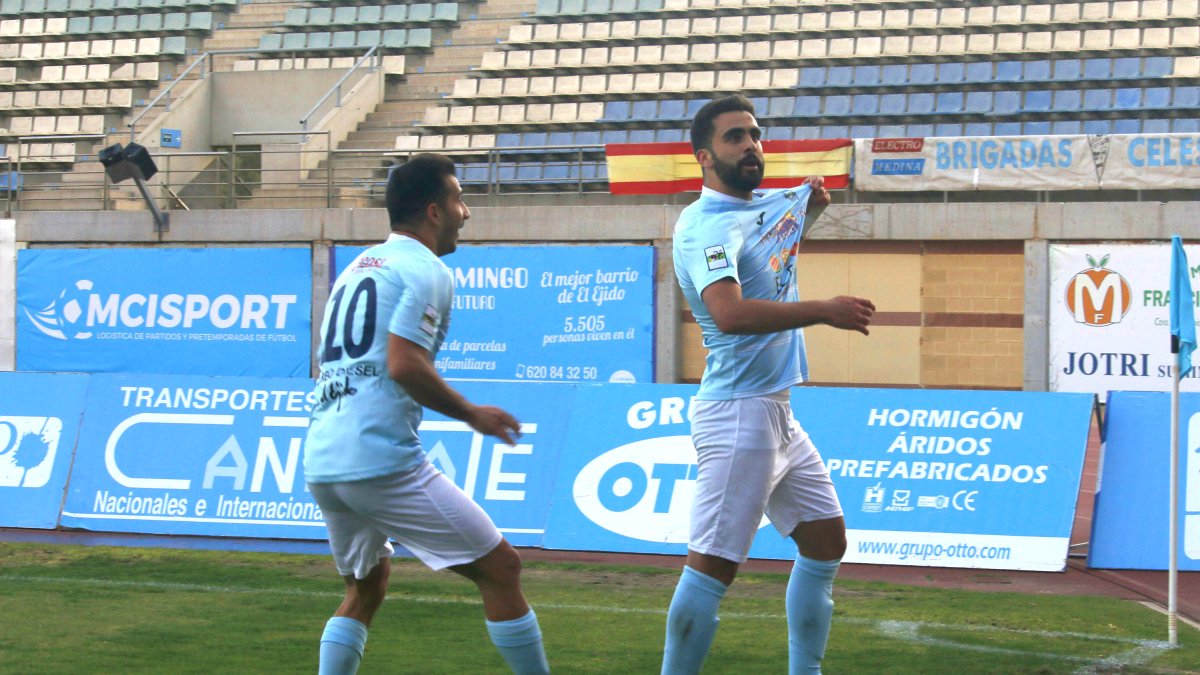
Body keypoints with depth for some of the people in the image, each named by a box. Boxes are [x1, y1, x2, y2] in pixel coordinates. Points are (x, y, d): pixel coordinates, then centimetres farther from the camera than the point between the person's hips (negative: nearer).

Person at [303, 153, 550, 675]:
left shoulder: (357, 268, 22)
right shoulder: (426, 271, -4)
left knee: (366, 584, 25)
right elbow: (404, 364, -16)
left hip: (320, 464, 9)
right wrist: (473, 415, -5)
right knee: (499, 568, -1)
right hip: (383, 462, -9)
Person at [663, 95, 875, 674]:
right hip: (738, 414, -10)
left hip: (779, 413, 10)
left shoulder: (773, 205, 11)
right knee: (714, 565, -12)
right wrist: (825, 311, -29)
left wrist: (816, 197, 14)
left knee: (826, 541, 15)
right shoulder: (706, 225, -16)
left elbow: (805, 206, 37)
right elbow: (729, 313, -32)